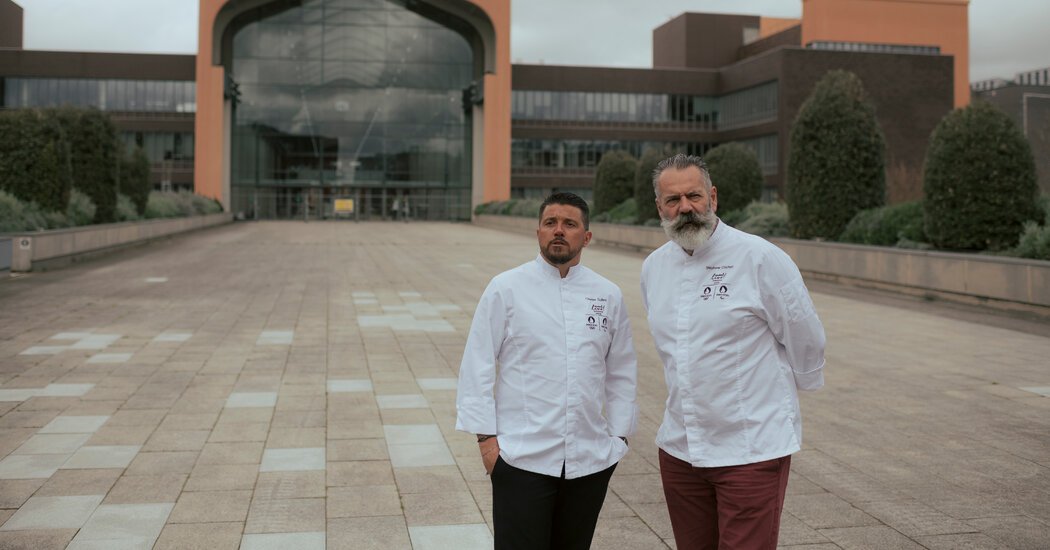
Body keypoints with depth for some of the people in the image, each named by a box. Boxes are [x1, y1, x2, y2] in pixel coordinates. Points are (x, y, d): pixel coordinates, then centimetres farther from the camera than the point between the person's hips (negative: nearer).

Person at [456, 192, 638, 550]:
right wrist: (486, 436, -6)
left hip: (591, 459, 3)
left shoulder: (608, 296, 6)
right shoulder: (506, 289, -2)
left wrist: (619, 435, 8)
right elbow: (477, 366, -2)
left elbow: (621, 372, 12)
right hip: (522, 457, -3)